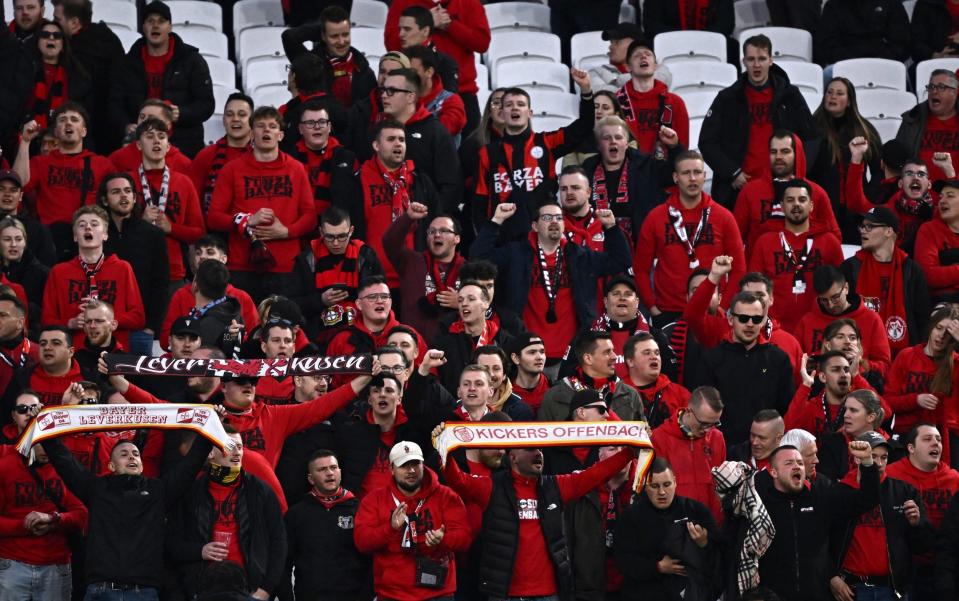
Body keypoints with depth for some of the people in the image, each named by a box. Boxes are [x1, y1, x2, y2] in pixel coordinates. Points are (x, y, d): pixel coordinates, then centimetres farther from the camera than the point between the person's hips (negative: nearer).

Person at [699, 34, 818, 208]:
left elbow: (811, 139, 12)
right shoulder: (727, 99, 6)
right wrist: (732, 173, -5)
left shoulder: (790, 96, 8)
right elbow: (707, 142, 6)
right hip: (737, 191, 0)